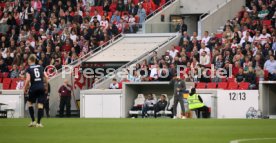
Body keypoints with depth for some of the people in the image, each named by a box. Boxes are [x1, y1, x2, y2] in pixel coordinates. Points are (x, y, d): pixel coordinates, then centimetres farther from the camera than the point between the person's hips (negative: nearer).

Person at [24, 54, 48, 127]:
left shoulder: (29, 69, -2)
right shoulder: (40, 67, 10)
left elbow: (28, 80, -11)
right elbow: (46, 77, 6)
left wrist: (25, 88, 1)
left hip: (33, 88, -3)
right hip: (41, 87, 3)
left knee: (30, 103, 16)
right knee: (40, 105, 3)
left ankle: (33, 121, 10)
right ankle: (39, 123, -1)